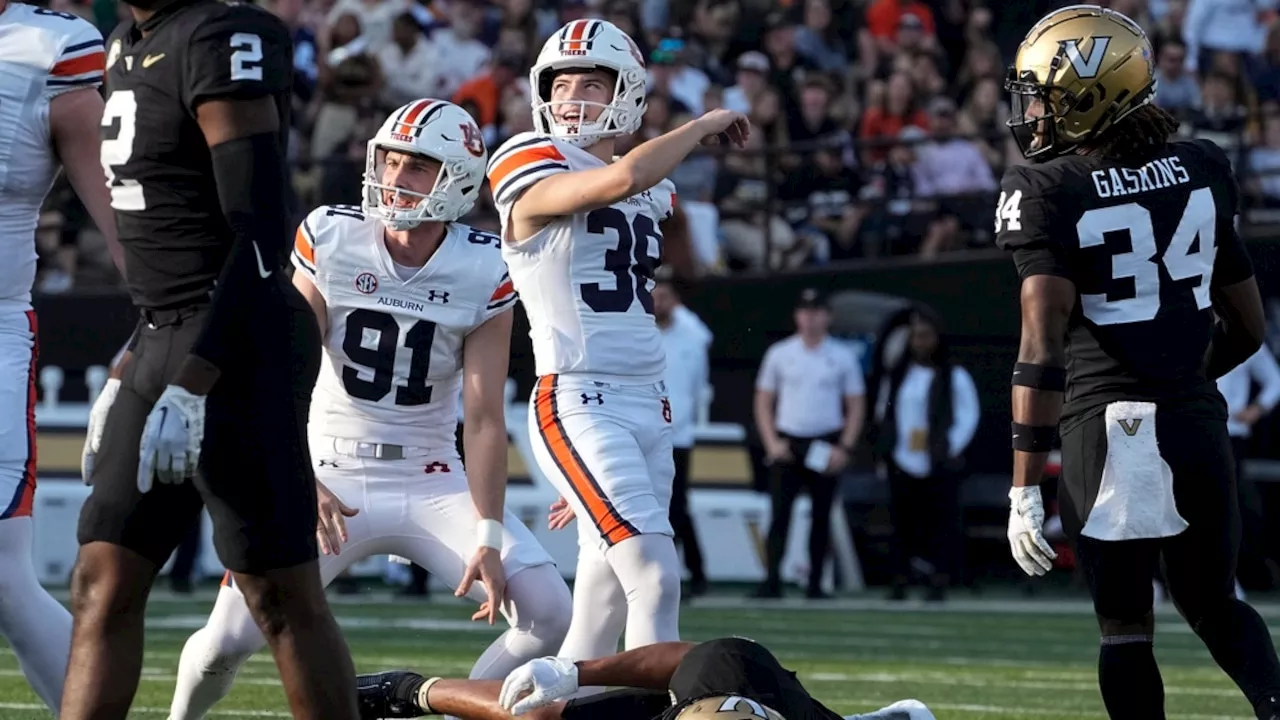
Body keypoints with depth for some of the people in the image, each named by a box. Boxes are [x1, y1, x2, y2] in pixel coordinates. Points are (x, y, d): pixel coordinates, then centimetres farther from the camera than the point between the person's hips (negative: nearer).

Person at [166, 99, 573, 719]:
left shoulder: (483, 276, -7)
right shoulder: (329, 241, -8)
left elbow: (484, 419, -7)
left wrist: (489, 537, -15)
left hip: (432, 483, 1)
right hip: (334, 476, -1)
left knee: (549, 614, -17)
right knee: (230, 637, -14)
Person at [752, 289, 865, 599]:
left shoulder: (842, 357, 5)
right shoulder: (779, 353, 7)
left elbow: (856, 407, 6)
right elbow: (763, 402, 9)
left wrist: (845, 448, -6)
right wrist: (772, 443, -4)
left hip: (826, 446, 0)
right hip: (787, 443, 0)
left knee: (822, 516, 4)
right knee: (779, 513, -10)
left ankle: (815, 584, 10)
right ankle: (772, 582, -15)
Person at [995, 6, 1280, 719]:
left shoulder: (1047, 193, -8)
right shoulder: (1200, 171, 7)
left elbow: (1044, 345, -18)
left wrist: (1025, 486, -19)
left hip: (1108, 422, -5)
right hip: (1199, 418, 5)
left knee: (1126, 623, 7)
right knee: (1214, 605, 19)